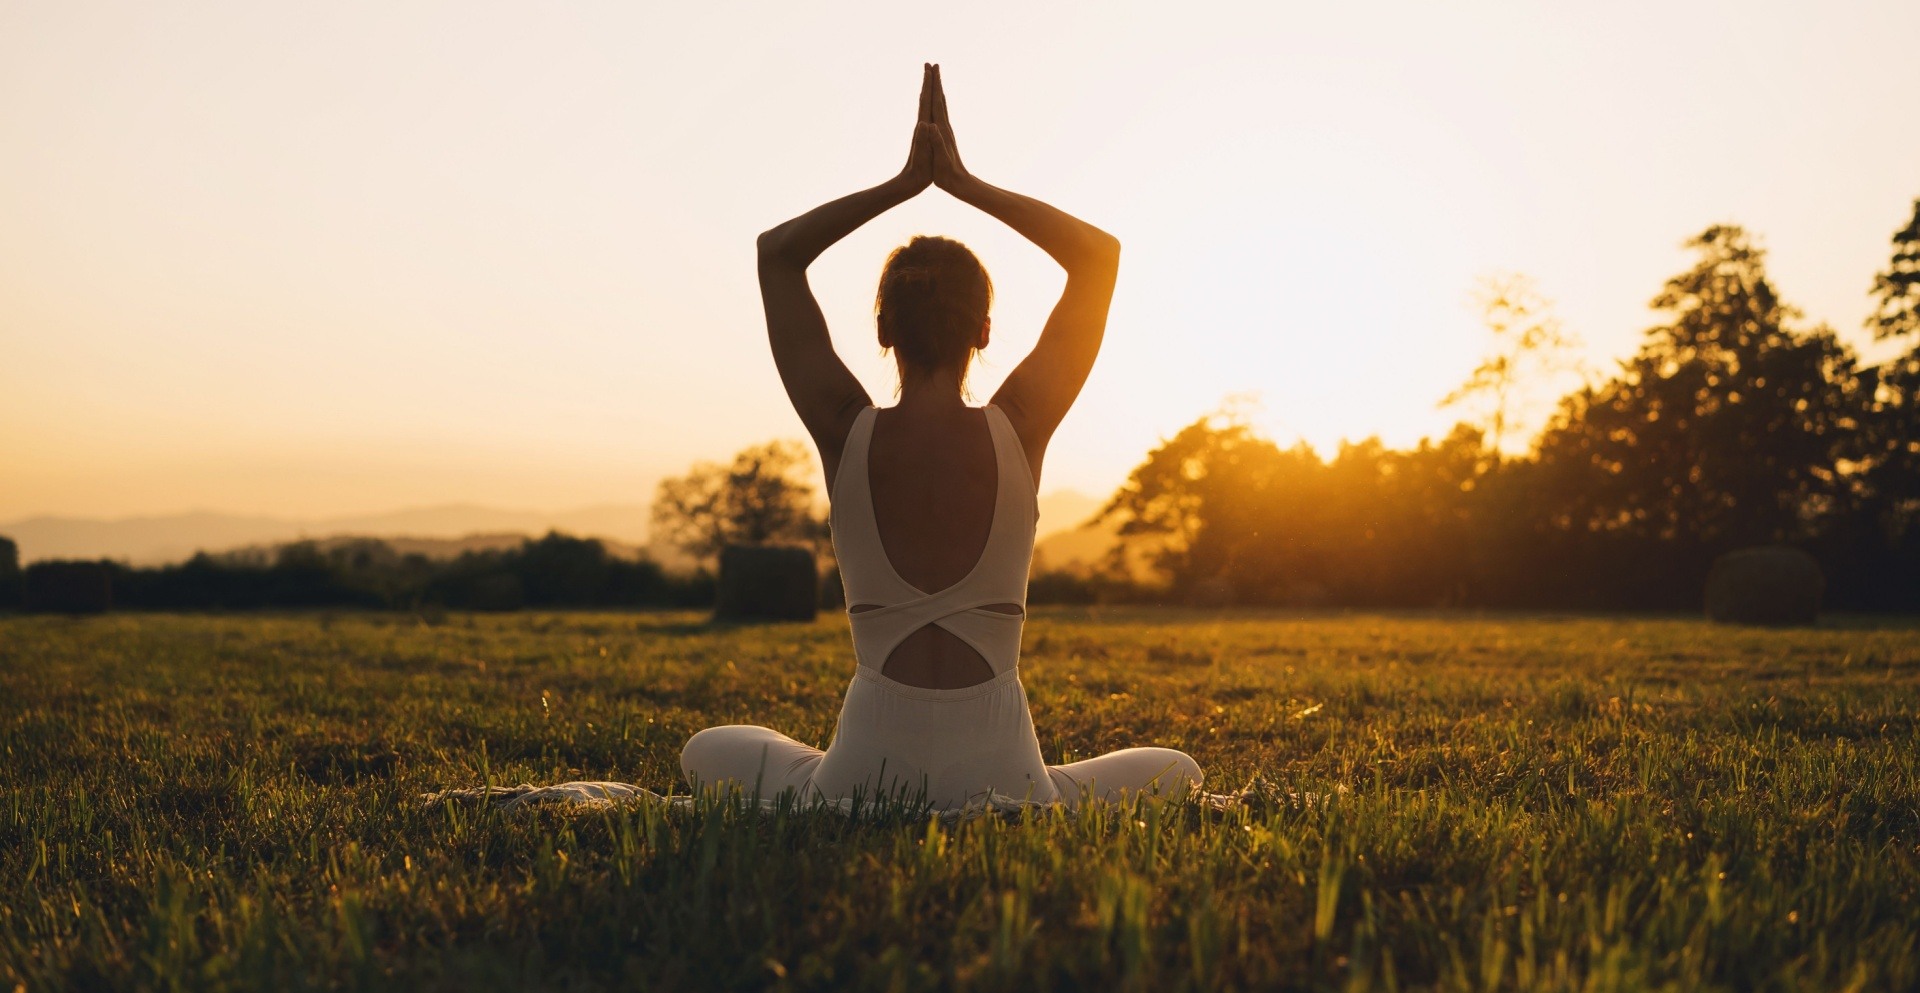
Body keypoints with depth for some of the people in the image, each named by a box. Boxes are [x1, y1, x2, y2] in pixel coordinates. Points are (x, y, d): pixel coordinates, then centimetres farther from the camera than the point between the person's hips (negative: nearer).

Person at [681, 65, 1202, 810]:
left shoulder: (846, 433, -7)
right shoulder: (1019, 432, -9)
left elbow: (776, 252, 7)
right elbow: (1099, 253, 4)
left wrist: (905, 182, 5)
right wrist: (965, 182, 2)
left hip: (865, 772, 2)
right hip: (996, 776, -2)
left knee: (706, 753, 33)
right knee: (1177, 772, 26)